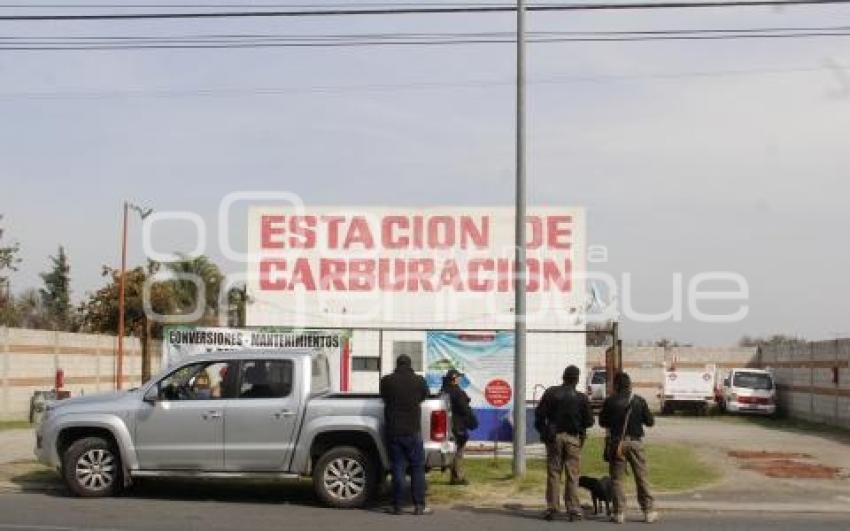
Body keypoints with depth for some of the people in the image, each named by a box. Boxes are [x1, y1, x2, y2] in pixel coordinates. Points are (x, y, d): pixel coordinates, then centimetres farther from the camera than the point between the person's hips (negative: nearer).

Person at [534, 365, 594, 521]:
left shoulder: (551, 393, -3)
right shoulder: (581, 398, -5)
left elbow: (539, 414, -2)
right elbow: (589, 421, -2)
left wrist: (543, 432, 10)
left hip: (554, 437, 1)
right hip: (573, 438, -1)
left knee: (553, 474, 6)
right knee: (573, 475, 4)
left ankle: (552, 508, 6)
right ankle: (573, 510, 3)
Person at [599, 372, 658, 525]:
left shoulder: (610, 402, -5)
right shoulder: (639, 401, -2)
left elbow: (602, 422, 2)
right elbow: (650, 421, 4)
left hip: (616, 443, -1)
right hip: (635, 442, 1)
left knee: (617, 479, 5)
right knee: (642, 478, 8)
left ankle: (619, 513, 4)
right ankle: (649, 512, 11)